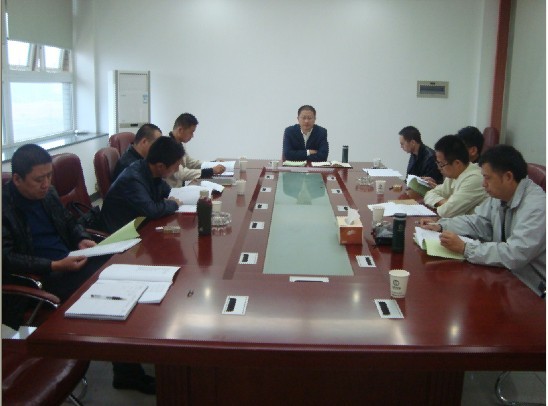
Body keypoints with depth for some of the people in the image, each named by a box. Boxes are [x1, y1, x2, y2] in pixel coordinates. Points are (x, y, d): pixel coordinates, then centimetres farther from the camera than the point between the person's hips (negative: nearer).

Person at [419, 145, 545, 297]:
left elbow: (515, 255, -31)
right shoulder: (499, 195, 2)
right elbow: (478, 222, 14)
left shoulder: (536, 206, -24)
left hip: (527, 290, -7)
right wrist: (440, 226, 1)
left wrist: (465, 248, -28)